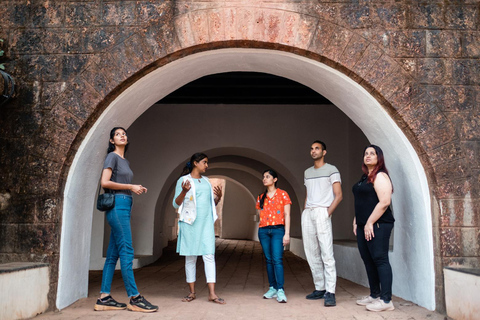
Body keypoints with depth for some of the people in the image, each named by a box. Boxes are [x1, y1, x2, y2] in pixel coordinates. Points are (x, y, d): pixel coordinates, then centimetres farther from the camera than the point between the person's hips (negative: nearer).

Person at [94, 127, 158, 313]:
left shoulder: (125, 161, 22)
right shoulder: (112, 156, -2)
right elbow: (105, 182, -12)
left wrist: (137, 189, 4)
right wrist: (130, 187, -10)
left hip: (125, 205, 9)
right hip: (117, 205, -9)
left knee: (113, 254, 6)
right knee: (127, 251, -9)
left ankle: (104, 298, 9)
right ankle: (134, 298, -6)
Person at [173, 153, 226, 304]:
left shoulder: (206, 181, 17)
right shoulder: (183, 180, 1)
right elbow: (176, 204, -3)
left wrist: (218, 197, 1)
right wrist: (184, 192, -21)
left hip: (206, 223, 4)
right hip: (190, 223, -4)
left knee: (209, 256, -4)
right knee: (190, 257, 3)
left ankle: (212, 293, -3)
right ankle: (192, 292, 14)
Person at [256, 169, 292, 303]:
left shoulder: (283, 194, 2)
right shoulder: (261, 197, 15)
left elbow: (287, 215, -1)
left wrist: (287, 234, -8)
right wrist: (261, 229, 9)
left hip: (278, 229, -4)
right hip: (263, 231, 4)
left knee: (277, 259, -13)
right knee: (269, 260, 6)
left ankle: (280, 290, -12)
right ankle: (272, 288, 13)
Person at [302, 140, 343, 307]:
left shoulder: (331, 170, 3)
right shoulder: (307, 172, 21)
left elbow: (338, 196, -3)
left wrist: (327, 213, -13)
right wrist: (304, 212, 11)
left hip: (322, 212, -7)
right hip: (307, 213, 7)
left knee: (326, 254, -11)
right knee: (312, 254, 7)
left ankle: (330, 293, -9)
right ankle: (320, 288, 15)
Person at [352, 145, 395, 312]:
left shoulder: (380, 176, -10)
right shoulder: (364, 178, 18)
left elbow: (384, 202, -20)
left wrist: (370, 223, -19)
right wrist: (356, 222, 16)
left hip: (377, 225, -9)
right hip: (364, 226, 9)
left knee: (380, 260, -7)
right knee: (368, 261, 12)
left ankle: (386, 300, -2)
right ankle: (374, 295, 23)